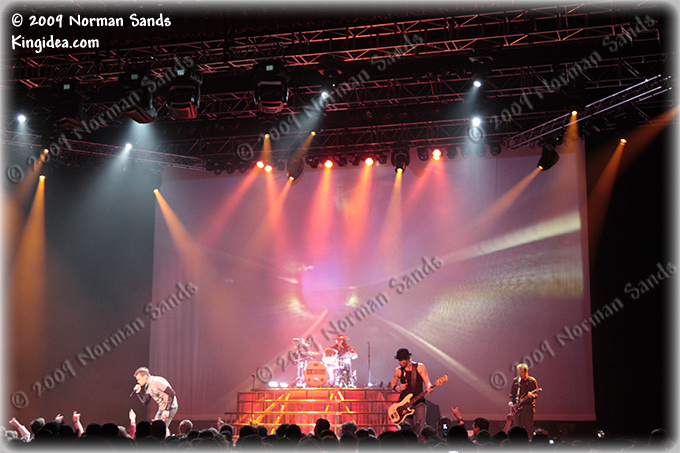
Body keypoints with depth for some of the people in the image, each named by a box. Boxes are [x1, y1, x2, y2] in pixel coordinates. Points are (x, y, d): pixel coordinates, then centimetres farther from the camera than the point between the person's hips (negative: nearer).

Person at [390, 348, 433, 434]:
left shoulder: (419, 367, -1)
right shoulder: (398, 370, 4)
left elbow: (427, 382, -2)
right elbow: (393, 384, 17)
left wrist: (428, 388, -25)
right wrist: (398, 388, -5)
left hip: (419, 401, -2)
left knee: (420, 426, -18)